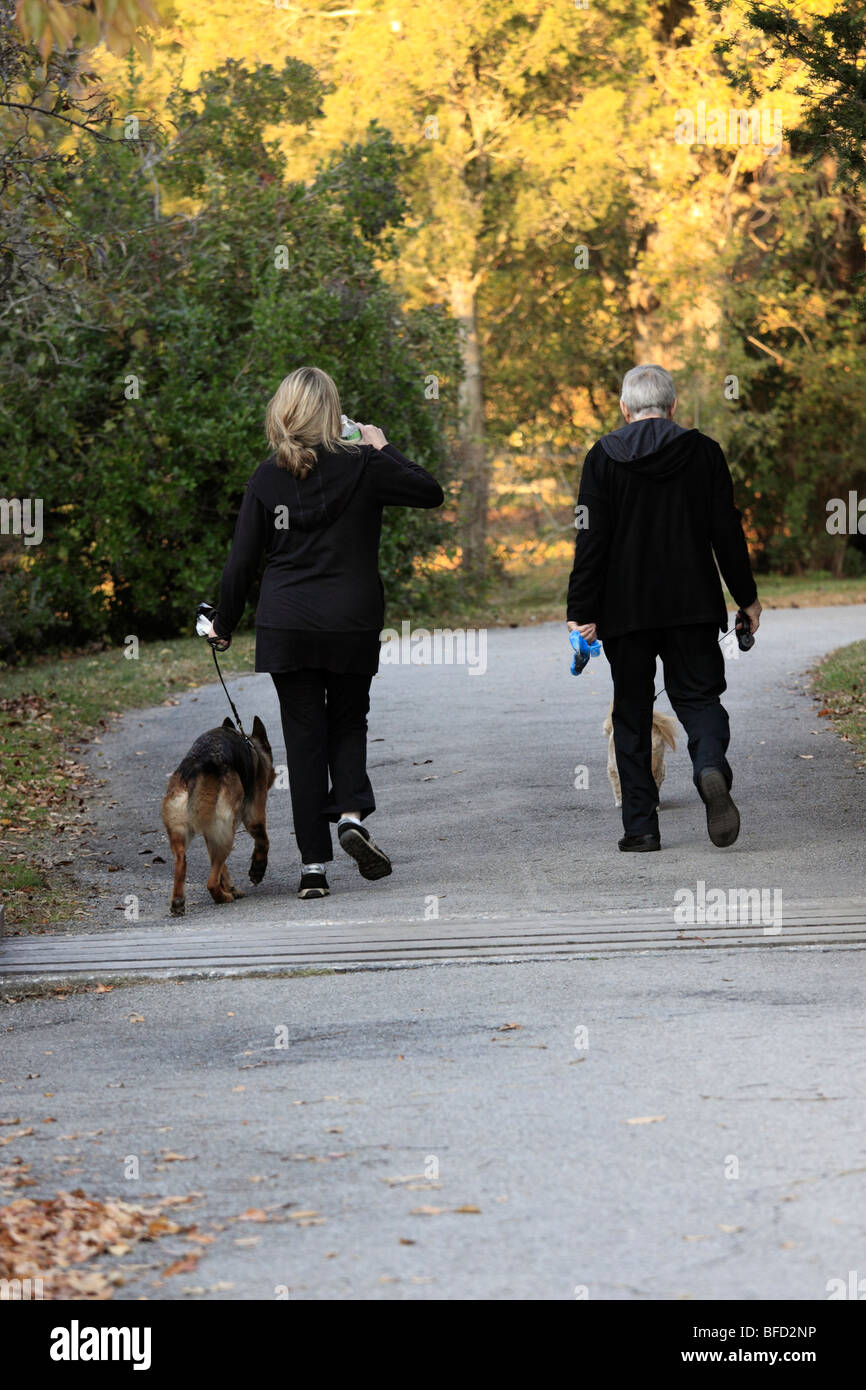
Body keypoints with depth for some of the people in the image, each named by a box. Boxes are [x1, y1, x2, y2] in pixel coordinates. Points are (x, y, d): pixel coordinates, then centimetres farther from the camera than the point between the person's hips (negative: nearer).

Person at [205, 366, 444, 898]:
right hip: (352, 626, -1)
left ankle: (314, 863, 2)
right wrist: (385, 449, 13)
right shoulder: (362, 467, -6)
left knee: (304, 736, 6)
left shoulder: (268, 476, -1)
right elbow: (431, 493, 4)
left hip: (286, 629, 1)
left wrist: (225, 624, 13)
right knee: (348, 722, 19)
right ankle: (352, 813, -7)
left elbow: (242, 561, 1)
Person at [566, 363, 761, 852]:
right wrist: (747, 596, 12)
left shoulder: (603, 457, -2)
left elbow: (592, 539, -6)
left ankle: (641, 826, 5)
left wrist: (582, 611, -4)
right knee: (699, 695, 7)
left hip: (626, 609, 0)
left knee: (632, 713, 8)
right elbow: (727, 531, 2)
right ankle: (712, 766, -25)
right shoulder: (704, 452, 1)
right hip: (693, 604, 0)